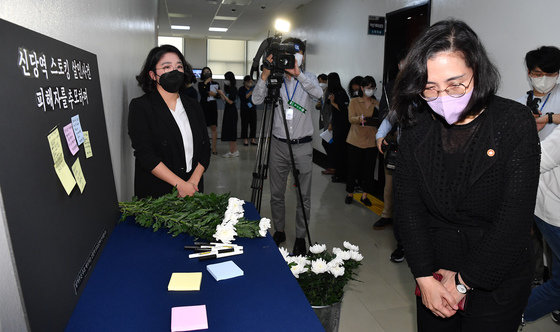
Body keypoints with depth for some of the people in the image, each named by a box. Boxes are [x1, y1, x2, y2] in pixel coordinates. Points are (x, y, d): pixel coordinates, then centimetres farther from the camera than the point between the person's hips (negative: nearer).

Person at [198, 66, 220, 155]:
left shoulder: (215, 83, 12)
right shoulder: (201, 83, 6)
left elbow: (219, 96, 10)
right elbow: (202, 93, -11)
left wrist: (214, 94, -10)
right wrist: (206, 83, -9)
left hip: (213, 106, 1)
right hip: (203, 106, -1)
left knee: (214, 127, -4)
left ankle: (214, 147, -1)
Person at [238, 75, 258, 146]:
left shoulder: (253, 88, 11)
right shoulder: (241, 89, 1)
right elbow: (242, 98, -13)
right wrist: (250, 93, -19)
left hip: (253, 108, 4)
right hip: (245, 109, -3)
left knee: (253, 123, 1)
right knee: (245, 124, -3)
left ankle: (253, 139, 9)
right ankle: (245, 139, 4)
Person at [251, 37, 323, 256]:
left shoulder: (308, 79, 3)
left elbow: (318, 93, -20)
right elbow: (257, 100, -10)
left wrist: (297, 74, -32)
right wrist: (265, 75, -22)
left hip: (302, 146, -1)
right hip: (278, 145, 2)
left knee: (304, 196, 5)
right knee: (276, 194, 11)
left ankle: (300, 237, 19)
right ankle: (279, 231, 29)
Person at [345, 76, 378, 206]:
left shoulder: (377, 104, 11)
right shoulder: (354, 102, 3)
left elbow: (381, 122, 10)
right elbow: (351, 118, -11)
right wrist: (360, 119, -33)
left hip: (371, 141, 2)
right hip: (355, 140, -2)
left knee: (368, 169, 5)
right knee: (353, 168, 3)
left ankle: (364, 195, 18)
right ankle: (350, 193, 19)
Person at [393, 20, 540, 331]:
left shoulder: (515, 122, -16)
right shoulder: (416, 127, -8)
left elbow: (514, 220, -18)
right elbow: (407, 206, -8)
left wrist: (464, 280, -14)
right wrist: (425, 278, -13)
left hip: (497, 281, -2)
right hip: (434, 273, 3)